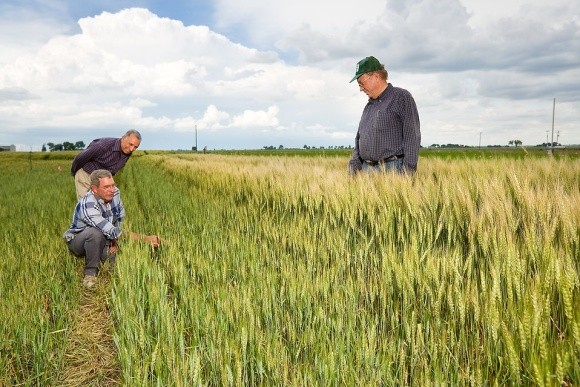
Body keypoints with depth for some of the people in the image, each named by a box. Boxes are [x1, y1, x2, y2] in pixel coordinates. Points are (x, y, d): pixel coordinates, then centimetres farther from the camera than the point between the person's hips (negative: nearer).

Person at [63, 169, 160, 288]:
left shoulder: (115, 193, -15)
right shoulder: (88, 206, -35)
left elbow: (121, 219, 2)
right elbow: (112, 232, -40)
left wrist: (115, 240, -10)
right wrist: (146, 239, -44)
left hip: (103, 240, 5)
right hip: (78, 241, -5)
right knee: (96, 233, -38)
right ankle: (90, 273, -19)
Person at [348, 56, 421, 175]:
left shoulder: (402, 97, -1)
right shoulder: (369, 106, 22)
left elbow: (412, 137, -9)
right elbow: (359, 139, 24)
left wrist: (408, 171, -16)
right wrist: (354, 167, 11)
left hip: (393, 169, -6)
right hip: (366, 170, 6)